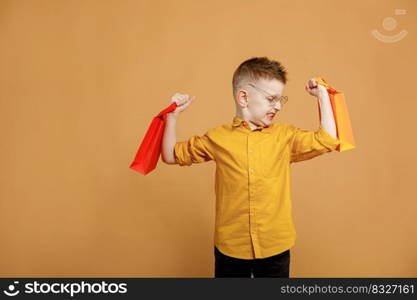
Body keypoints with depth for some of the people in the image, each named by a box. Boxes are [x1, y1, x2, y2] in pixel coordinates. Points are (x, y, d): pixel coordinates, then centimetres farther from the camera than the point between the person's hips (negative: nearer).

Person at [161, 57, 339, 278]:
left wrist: (322, 96, 0)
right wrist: (173, 115, -4)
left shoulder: (286, 136, 0)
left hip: (275, 247, 1)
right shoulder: (217, 138, -3)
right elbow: (171, 156, 5)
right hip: (230, 247, -1)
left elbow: (328, 141, -1)